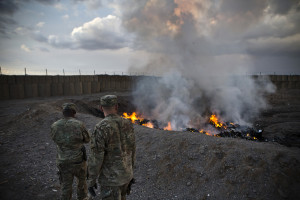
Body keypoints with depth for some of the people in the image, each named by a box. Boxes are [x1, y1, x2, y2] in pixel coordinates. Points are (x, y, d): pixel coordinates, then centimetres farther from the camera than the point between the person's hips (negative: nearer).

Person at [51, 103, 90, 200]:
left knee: (66, 187, 17)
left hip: (63, 162, 2)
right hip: (78, 161, -2)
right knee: (81, 179, 26)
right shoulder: (79, 125, -16)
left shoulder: (54, 126, -7)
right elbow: (87, 139, -1)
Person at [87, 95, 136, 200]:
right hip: (125, 174, 6)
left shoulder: (100, 128, -25)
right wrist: (131, 171, 17)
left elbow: (96, 158, -22)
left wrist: (91, 180, -8)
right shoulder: (127, 124, -5)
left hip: (110, 177, -6)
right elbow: (131, 151, 4)